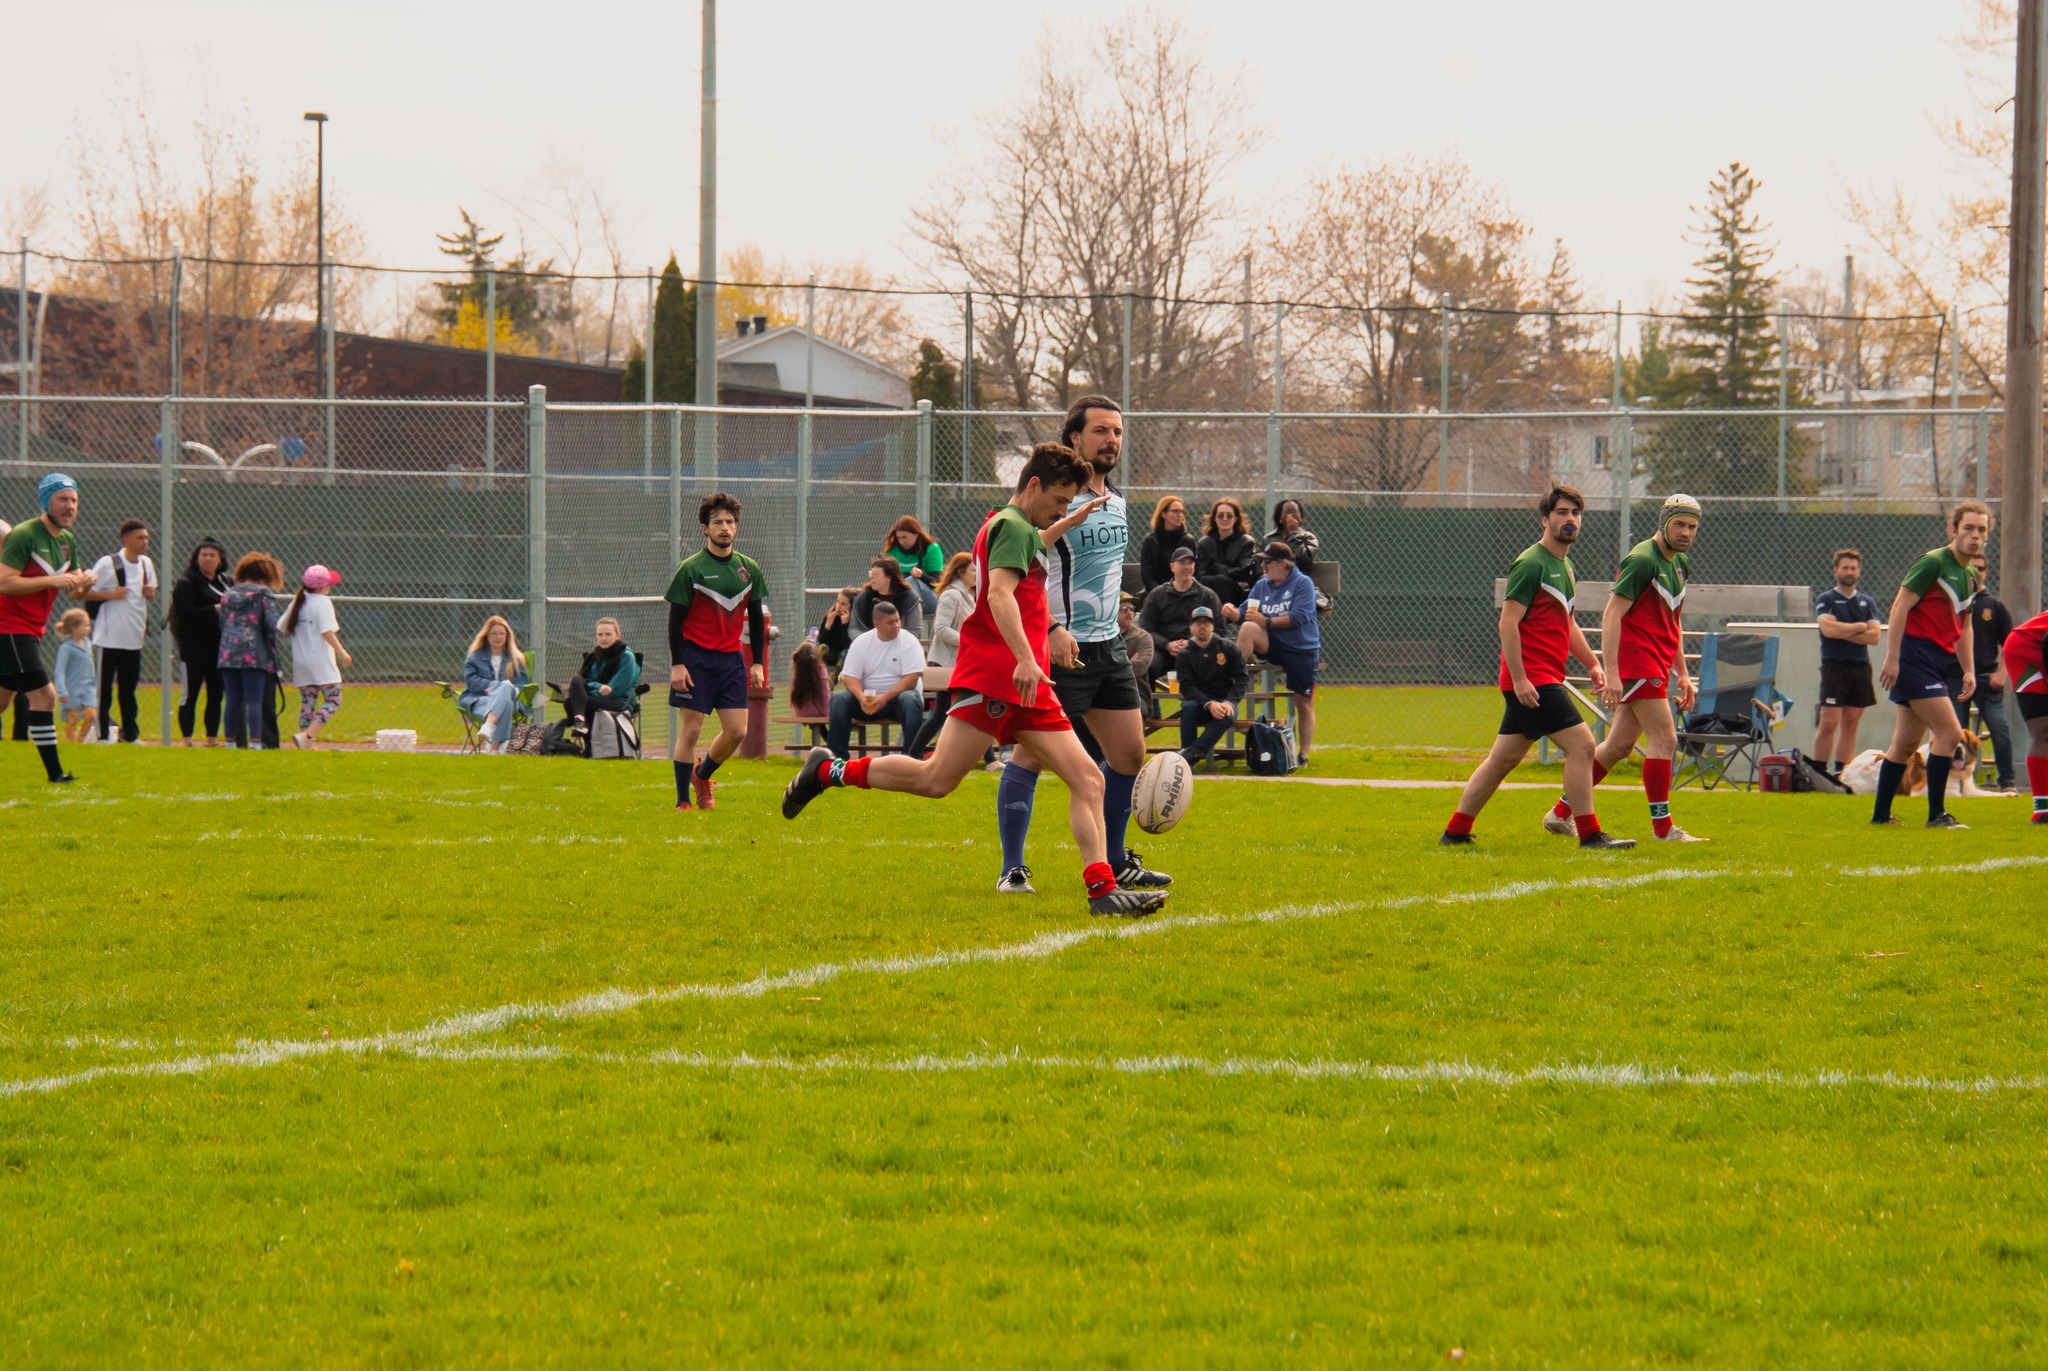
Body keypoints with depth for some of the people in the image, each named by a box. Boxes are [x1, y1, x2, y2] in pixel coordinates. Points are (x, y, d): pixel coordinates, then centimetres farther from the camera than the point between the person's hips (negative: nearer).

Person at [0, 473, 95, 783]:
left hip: (31, 630, 9)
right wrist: (51, 581, -27)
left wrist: (84, 584, -8)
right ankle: (54, 773, -15)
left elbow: (75, 593, 16)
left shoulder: (68, 542, 11)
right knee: (43, 695, -15)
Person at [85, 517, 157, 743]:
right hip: (110, 637, -6)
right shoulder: (108, 564, -12)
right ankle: (102, 733, 3)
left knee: (129, 687, 12)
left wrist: (151, 593, 0)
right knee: (104, 686, -1)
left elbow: (151, 591, 22)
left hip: (134, 637, 6)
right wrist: (110, 595, -21)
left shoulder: (146, 564, 8)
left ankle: (130, 733, 17)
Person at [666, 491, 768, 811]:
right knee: (691, 728, -5)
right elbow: (676, 619, -6)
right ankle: (683, 800, 3)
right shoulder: (691, 569, -6)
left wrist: (757, 663, 8)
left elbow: (756, 619, 13)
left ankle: (702, 775, 26)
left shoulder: (749, 569, 7)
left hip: (731, 658, 4)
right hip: (696, 656, -4)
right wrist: (678, 664, -12)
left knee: (737, 731, 0)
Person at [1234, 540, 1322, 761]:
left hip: (1302, 650, -4)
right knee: (1248, 628, -26)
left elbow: (1299, 617, -19)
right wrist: (1234, 613, -15)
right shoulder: (1261, 586, 11)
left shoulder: (1303, 584, -7)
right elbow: (1245, 614, 8)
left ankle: (1303, 755, 8)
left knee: (1304, 705, -1)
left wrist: (1266, 621, -22)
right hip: (1273, 645, 4)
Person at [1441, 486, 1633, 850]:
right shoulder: (1531, 564, -12)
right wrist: (1520, 679, -22)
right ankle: (1590, 835, -10)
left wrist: (1593, 663, 20)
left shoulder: (1564, 567, 18)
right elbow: (1508, 622, -17)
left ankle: (1456, 831, 17)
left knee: (1503, 759, 12)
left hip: (1544, 680, 10)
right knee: (1581, 745, -13)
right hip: (1531, 679, -10)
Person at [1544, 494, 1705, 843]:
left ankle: (1561, 813, 17)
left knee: (1619, 745, 10)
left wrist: (1682, 674, 22)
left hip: (1656, 666, 9)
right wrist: (1611, 672, -25)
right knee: (1664, 738, -13)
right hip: (1637, 661, -9)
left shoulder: (1681, 563, 16)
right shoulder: (1642, 560, -13)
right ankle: (1663, 827, -9)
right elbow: (1612, 614, -18)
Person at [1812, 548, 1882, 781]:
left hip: (1861, 668, 5)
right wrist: (1860, 627, -5)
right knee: (1828, 724, -11)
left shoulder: (1867, 603, 13)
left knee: (1851, 725, 5)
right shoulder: (1825, 600, 2)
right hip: (1835, 666, -5)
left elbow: (1875, 635, 0)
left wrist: (1843, 633, -10)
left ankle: (1840, 773, 9)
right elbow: (1828, 628, -16)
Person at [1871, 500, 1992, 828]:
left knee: (1906, 743, 11)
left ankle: (1881, 815, 17)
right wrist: (1892, 657, -20)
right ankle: (1936, 814, -10)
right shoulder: (1933, 563, -11)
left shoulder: (1970, 578, 15)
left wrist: (1969, 670, 16)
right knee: (1950, 733, -15)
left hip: (1941, 661, 9)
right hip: (1915, 657, -9)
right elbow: (1900, 606, -15)